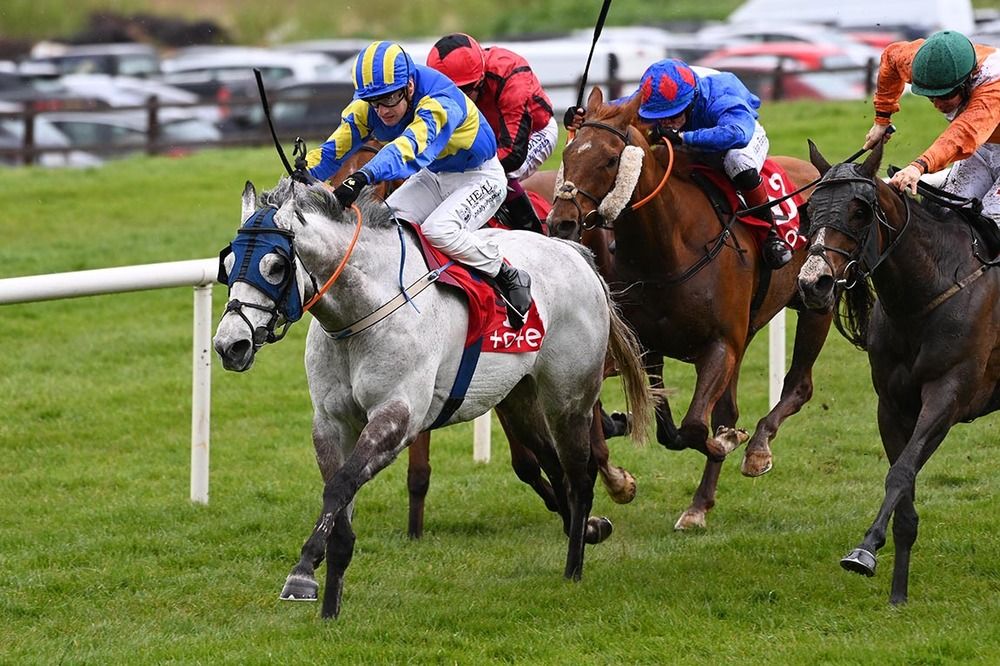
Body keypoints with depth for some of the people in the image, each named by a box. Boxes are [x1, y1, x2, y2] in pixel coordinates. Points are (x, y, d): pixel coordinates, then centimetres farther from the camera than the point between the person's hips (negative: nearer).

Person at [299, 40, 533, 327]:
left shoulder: (440, 101, -37)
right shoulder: (366, 107, -16)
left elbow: (410, 147, -54)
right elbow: (334, 149, -20)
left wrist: (363, 177, -70)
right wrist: (303, 174, -41)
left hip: (480, 177, -7)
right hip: (433, 176, 7)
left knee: (438, 230, -29)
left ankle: (510, 278, -9)